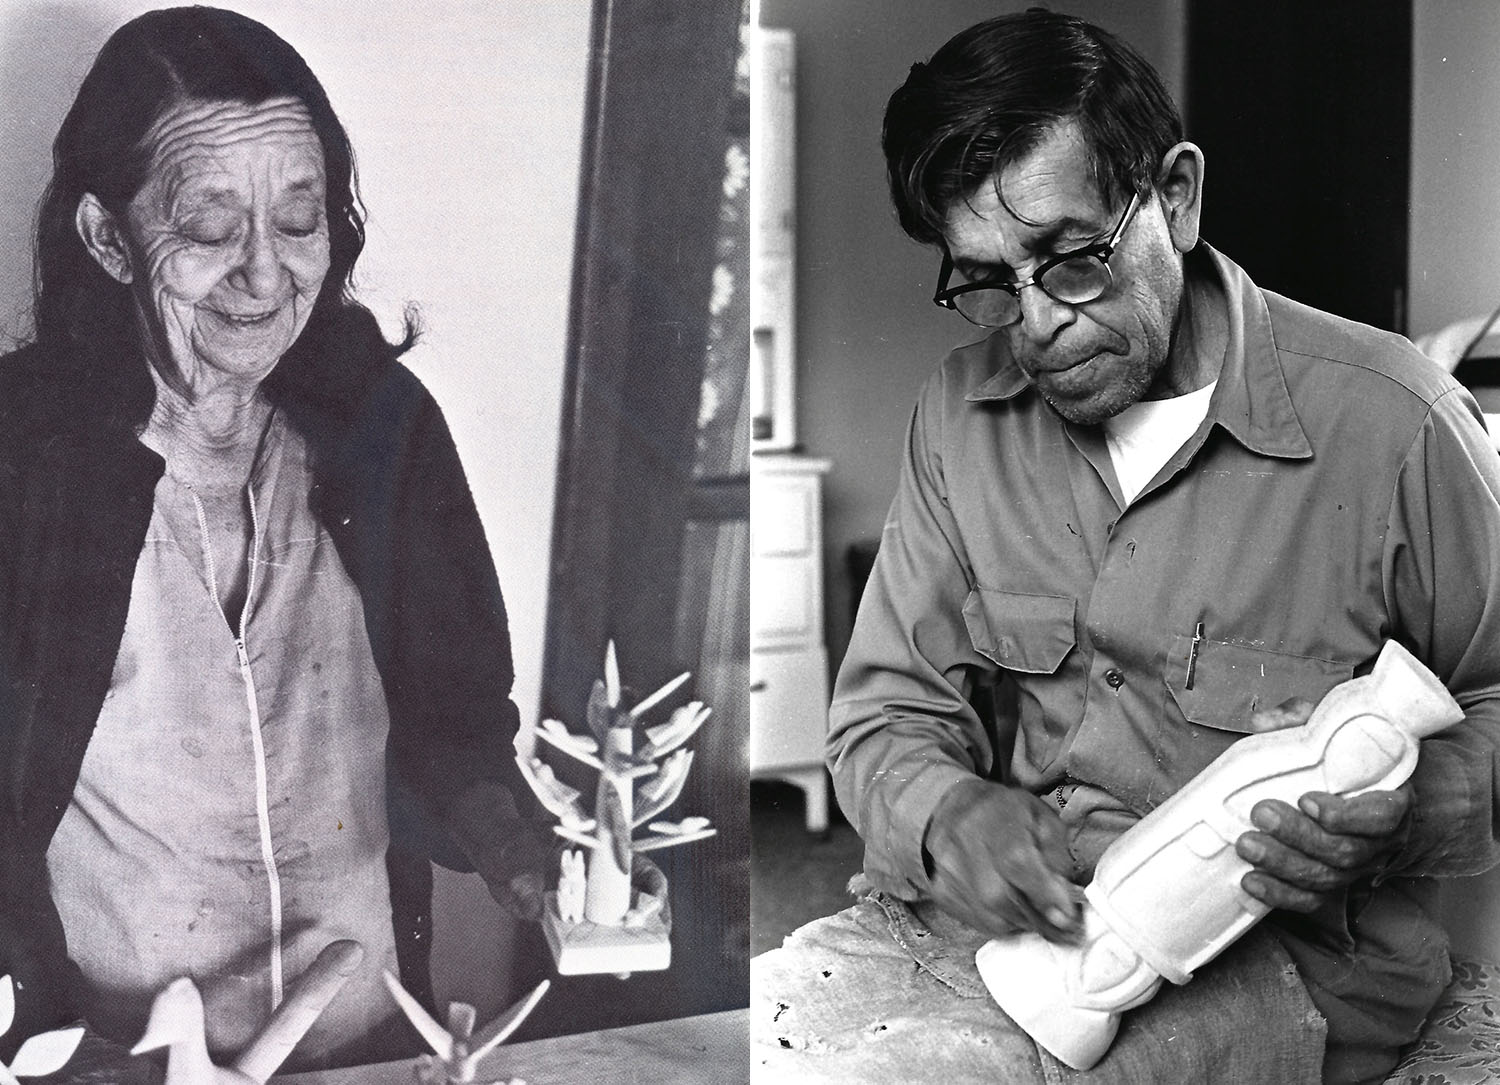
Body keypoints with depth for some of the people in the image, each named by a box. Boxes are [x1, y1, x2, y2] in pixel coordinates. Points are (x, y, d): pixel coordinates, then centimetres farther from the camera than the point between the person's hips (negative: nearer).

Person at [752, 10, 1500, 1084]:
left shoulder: (1391, 423, -10)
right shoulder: (963, 412, 6)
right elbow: (887, 712, 9)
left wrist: (1400, 816, -19)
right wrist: (949, 815, -14)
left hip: (1270, 954, -4)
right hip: (986, 906, 5)